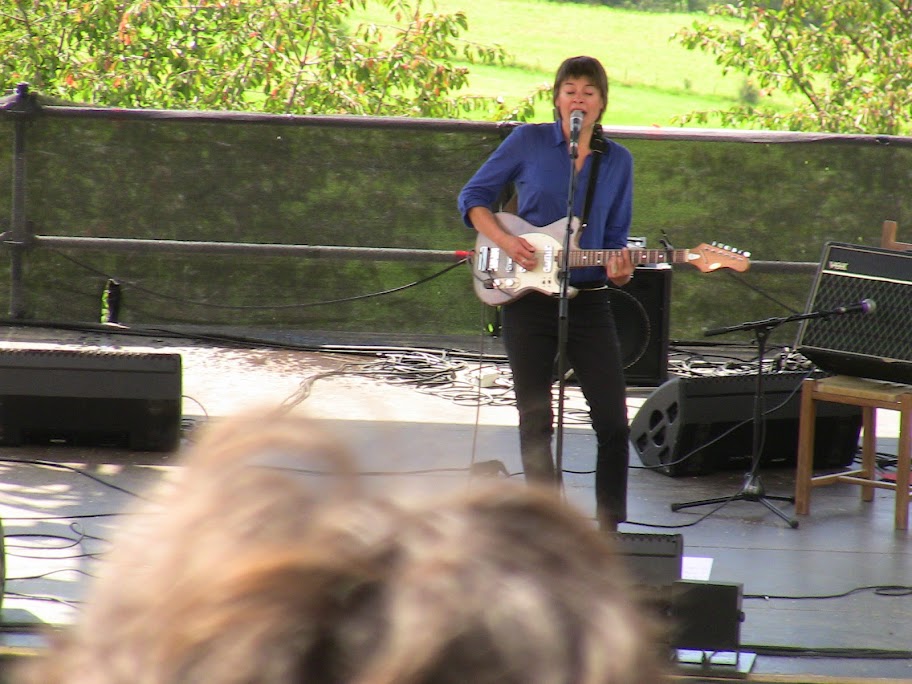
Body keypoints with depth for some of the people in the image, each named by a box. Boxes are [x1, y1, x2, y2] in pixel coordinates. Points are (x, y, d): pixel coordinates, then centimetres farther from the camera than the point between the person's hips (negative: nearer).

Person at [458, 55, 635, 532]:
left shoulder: (617, 161, 6)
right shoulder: (528, 142, -1)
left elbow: (616, 236, 9)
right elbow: (473, 198, 4)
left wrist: (618, 269, -12)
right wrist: (505, 241, -11)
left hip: (588, 299, 2)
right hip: (528, 296, -2)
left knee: (612, 420, -4)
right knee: (535, 420, 3)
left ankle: (612, 525, 8)